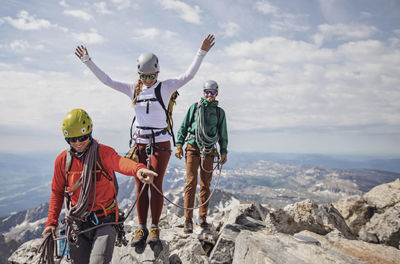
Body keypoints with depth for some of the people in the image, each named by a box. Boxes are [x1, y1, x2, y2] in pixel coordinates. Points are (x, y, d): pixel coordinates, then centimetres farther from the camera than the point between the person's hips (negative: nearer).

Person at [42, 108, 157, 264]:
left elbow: (120, 162, -33)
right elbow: (57, 192, 12)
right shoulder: (62, 160, 1)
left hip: (104, 221, -3)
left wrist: (138, 169, -56)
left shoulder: (103, 152, -10)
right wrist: (51, 222, 3)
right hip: (77, 224, 3)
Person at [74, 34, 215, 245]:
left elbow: (188, 75, -14)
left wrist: (202, 52, -23)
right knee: (140, 186, 5)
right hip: (139, 143, 3)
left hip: (160, 144, -3)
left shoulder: (165, 88, -3)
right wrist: (87, 61, 6)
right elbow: (106, 80, 8)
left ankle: (155, 228, 13)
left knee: (156, 185, 0)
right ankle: (141, 228, 14)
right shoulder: (133, 89, 6)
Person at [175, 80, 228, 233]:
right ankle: (188, 219, -6)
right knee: (191, 183, -8)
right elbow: (184, 126, 9)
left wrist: (224, 152, 9)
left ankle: (203, 216, 17)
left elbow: (223, 134, 16)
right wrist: (179, 145, 0)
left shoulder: (219, 112, 14)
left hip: (209, 151, 2)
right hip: (193, 148, -2)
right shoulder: (195, 107, 9)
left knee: (205, 184, 6)